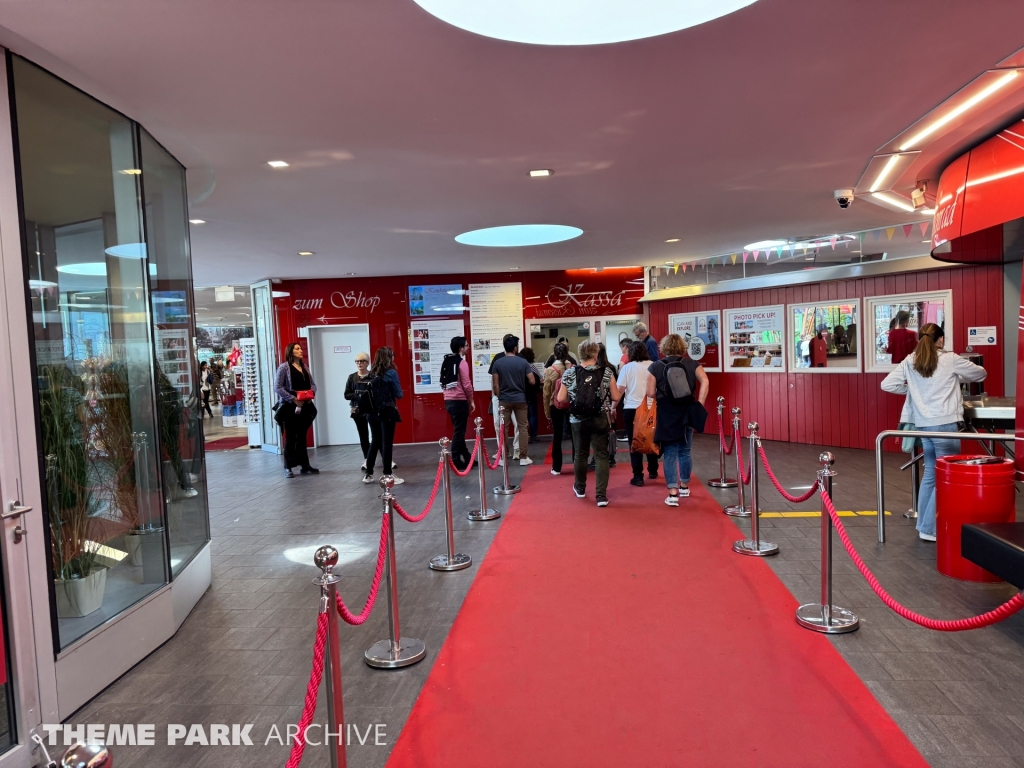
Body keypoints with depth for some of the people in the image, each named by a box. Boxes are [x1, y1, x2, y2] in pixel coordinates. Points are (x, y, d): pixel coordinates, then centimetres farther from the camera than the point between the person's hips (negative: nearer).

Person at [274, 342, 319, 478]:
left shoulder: (305, 367, 13)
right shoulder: (284, 367, -6)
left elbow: (312, 384, 17)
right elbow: (277, 387, -12)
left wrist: (311, 394, -5)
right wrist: (293, 399, -18)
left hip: (305, 406, 6)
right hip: (290, 407, -6)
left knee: (302, 436, 12)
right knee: (290, 437, 1)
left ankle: (305, 465, 17)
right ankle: (288, 467, 10)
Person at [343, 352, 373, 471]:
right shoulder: (352, 377, 7)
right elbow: (346, 395, 3)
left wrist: (369, 394, -22)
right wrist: (358, 395, -13)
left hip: (372, 410, -3)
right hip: (358, 411, 3)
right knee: (363, 436, 10)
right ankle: (366, 460, 19)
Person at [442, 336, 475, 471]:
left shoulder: (447, 362, 14)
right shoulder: (462, 362, -11)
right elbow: (467, 385, -16)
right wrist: (471, 401, -5)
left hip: (449, 400, 9)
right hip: (459, 400, -9)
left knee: (458, 430, 16)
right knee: (459, 432, -3)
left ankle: (467, 458, 24)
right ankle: (456, 463, -1)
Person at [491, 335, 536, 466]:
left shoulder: (497, 363, -4)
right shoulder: (523, 362, -5)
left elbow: (495, 384, -5)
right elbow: (532, 381, -4)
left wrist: (499, 397, 9)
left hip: (504, 400, 0)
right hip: (520, 399, 0)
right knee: (522, 427, 7)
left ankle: (503, 458, 11)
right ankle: (523, 457, 8)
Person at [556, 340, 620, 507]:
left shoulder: (570, 373, -3)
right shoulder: (606, 372, -5)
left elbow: (561, 398, -2)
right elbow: (616, 397, -5)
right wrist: (612, 407, 16)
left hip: (578, 420, 2)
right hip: (600, 419, -2)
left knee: (580, 454, 18)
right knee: (601, 455, 5)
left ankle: (580, 488, 35)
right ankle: (601, 494, 0)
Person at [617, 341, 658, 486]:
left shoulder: (627, 367, -4)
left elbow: (620, 390, -6)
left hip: (631, 409, -2)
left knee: (634, 442, 3)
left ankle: (638, 476, 3)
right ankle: (653, 471, 29)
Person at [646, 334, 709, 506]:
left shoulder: (656, 366, -1)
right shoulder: (692, 363, 3)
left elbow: (650, 393, -6)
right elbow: (705, 382, -11)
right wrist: (699, 404, -9)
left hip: (666, 416, -2)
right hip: (687, 413, 2)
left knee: (670, 454, 2)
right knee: (685, 451, 17)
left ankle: (673, 494, -5)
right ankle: (684, 487, 31)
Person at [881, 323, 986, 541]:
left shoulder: (910, 361, 6)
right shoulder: (950, 359, -2)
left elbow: (887, 384, 5)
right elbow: (981, 374, 13)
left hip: (923, 423, 5)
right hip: (945, 423, -5)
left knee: (931, 473, 16)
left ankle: (923, 524, 21)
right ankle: (930, 529, 0)